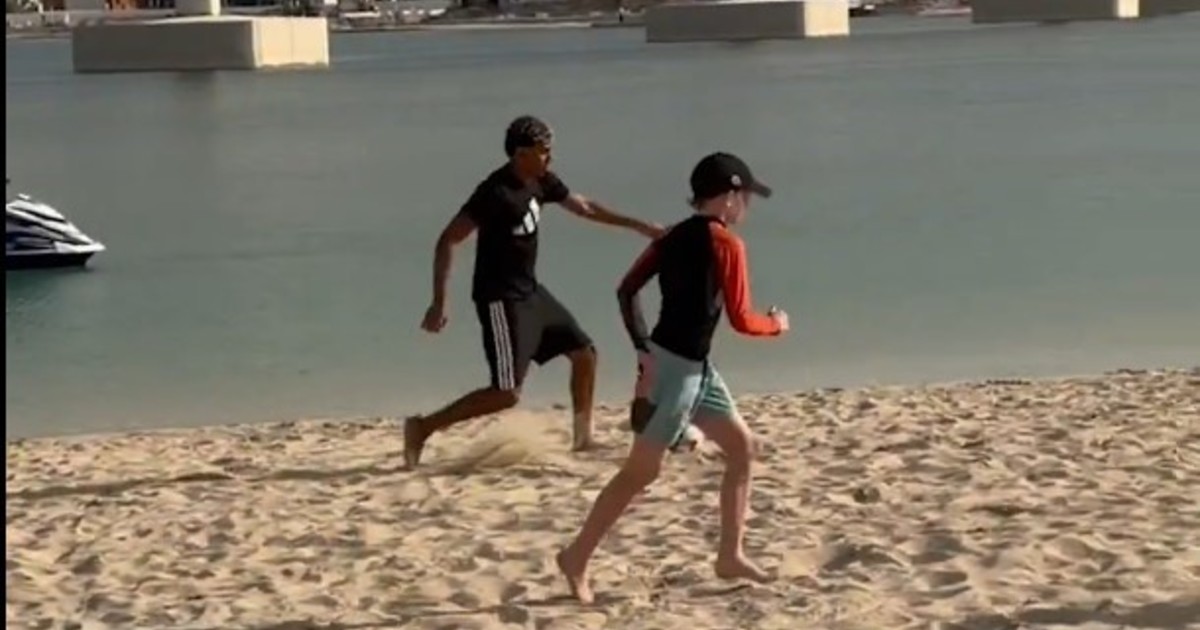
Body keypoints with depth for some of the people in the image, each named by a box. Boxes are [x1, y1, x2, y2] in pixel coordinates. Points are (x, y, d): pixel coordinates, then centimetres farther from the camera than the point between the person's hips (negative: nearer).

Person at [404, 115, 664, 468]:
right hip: (501, 300, -9)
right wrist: (439, 304, -25)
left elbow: (584, 208, 20)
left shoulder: (541, 182, 3)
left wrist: (639, 226, 20)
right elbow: (447, 242, -22)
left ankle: (583, 437, 26)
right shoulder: (496, 192, -22)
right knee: (507, 392, -13)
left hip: (530, 292, 9)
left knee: (584, 353, 13)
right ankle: (423, 428, -6)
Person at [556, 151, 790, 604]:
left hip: (695, 367, 9)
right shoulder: (726, 244, -13)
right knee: (641, 470, -3)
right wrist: (776, 325, 6)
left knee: (741, 446, 15)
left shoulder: (675, 237, 10)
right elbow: (740, 320, -14)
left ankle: (730, 556, 18)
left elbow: (627, 290, 6)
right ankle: (577, 557, 5)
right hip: (677, 367, -9)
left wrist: (642, 348, 8)